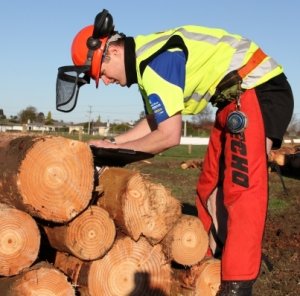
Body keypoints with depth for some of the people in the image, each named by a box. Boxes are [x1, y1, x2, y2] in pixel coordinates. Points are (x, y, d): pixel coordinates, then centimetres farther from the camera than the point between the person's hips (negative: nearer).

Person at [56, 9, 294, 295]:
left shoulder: (155, 61, -23)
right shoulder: (146, 60, 7)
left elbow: (169, 136, -21)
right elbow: (155, 121, 16)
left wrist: (115, 149, -8)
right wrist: (112, 142, 9)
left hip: (261, 91, -10)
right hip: (235, 99, 10)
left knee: (241, 187, -17)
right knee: (210, 187, 11)